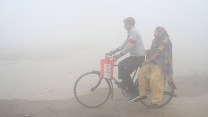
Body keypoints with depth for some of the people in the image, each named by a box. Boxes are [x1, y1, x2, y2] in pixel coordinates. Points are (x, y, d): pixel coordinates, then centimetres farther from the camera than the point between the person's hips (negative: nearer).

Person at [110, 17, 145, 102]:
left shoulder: (133, 32, -17)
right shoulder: (131, 32, 16)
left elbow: (129, 47, -27)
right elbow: (124, 45, 19)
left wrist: (119, 55, -28)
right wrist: (115, 51, 13)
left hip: (138, 57, -10)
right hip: (134, 56, 10)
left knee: (125, 73, -14)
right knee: (121, 64, 19)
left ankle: (134, 93, -8)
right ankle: (124, 82, 28)